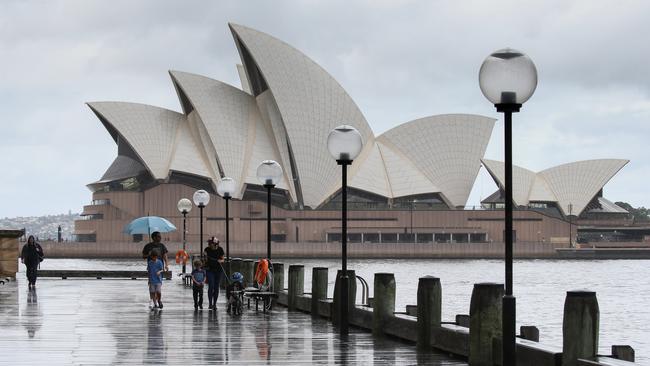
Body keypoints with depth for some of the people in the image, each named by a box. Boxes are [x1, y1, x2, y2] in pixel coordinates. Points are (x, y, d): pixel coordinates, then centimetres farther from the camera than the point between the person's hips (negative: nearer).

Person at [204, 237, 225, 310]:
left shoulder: (220, 249, -5)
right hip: (210, 270, -1)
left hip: (218, 270, 1)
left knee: (216, 287, 5)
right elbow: (206, 260, 3)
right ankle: (210, 304, -10)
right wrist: (205, 257, -18)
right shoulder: (207, 249, -5)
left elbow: (222, 259, 5)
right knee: (211, 286, -14)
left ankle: (214, 304, 14)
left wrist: (220, 261, -17)